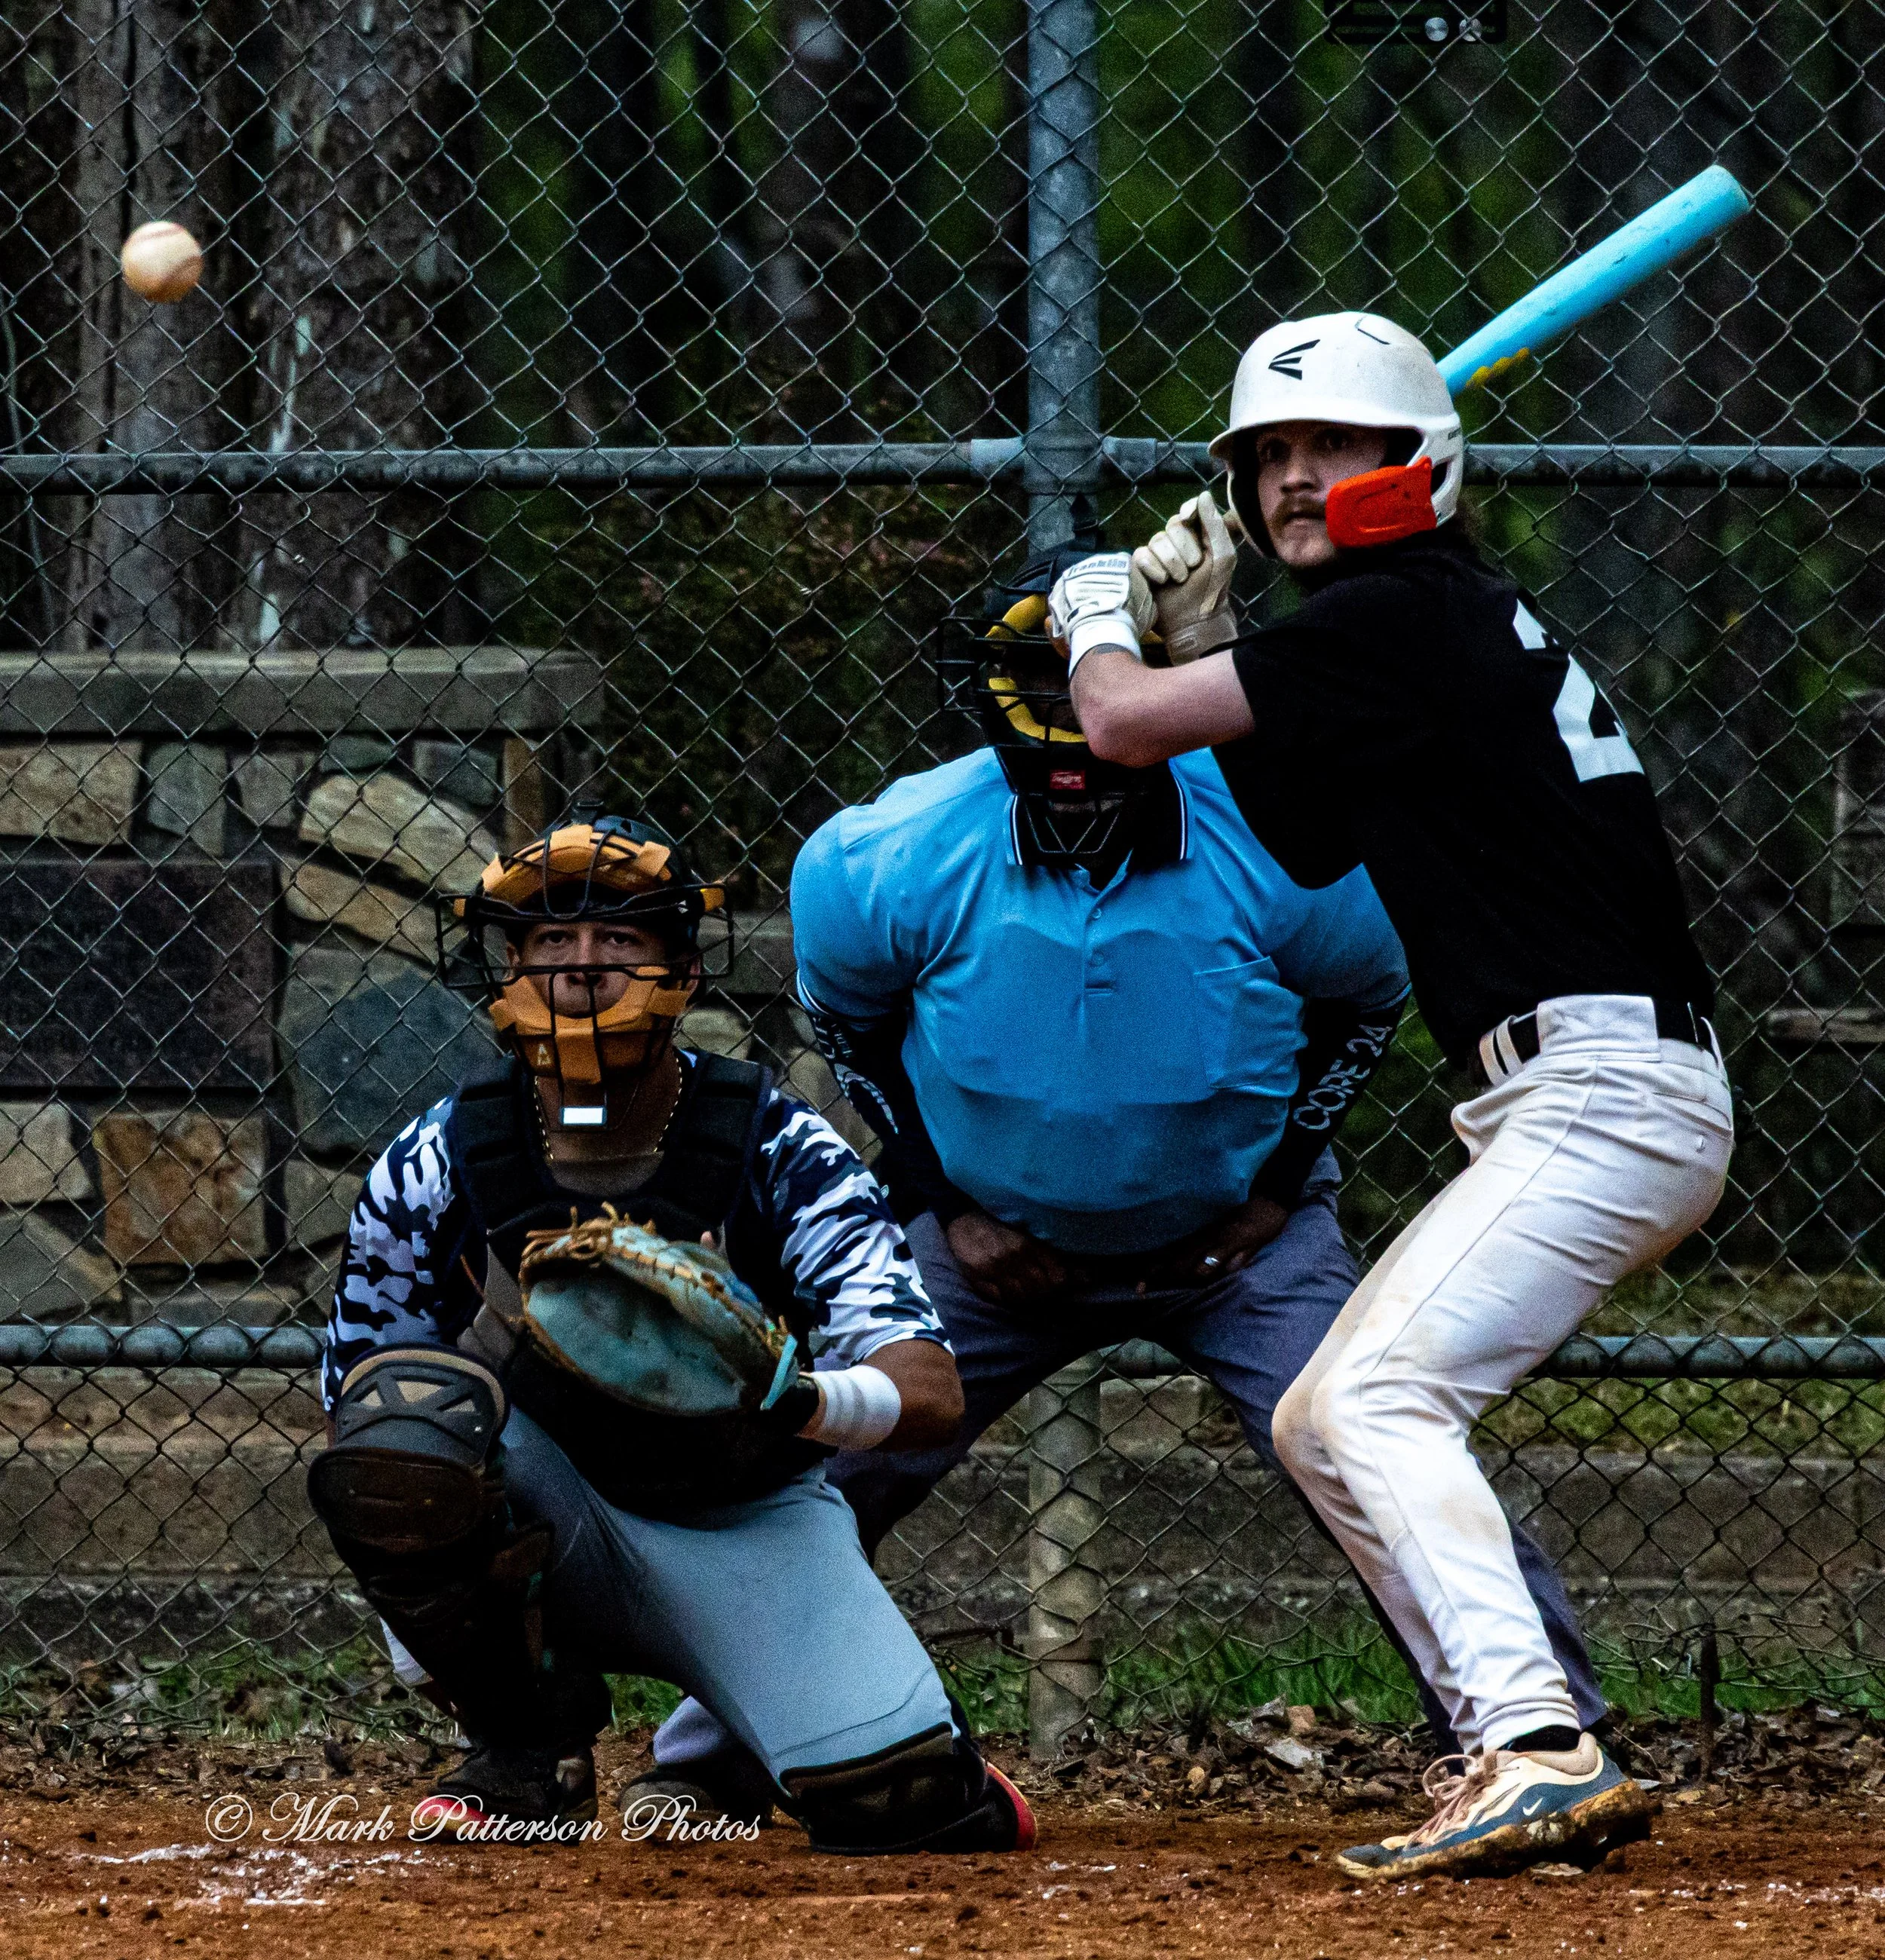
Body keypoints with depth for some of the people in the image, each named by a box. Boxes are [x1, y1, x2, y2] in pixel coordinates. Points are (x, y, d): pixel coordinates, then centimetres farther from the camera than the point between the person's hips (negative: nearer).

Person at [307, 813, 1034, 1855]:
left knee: (895, 1799, -24)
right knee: (405, 1412, -32)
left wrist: (801, 1403, -44)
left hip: (745, 1528, -1)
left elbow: (930, 1390, -22)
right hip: (545, 1532, 1)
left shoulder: (778, 1151, -14)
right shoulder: (437, 1164, -9)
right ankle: (529, 1756, -10)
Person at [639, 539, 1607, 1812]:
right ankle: (715, 1747, 19)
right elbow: (846, 1016, 3)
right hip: (998, 1237, 1)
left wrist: (1280, 1184, -7)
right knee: (818, 1478, -3)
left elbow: (1369, 994, -1)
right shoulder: (901, 858, -20)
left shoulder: (1273, 845, -23)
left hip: (1238, 1239, -1)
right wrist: (940, 1206, -3)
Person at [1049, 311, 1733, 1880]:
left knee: (1380, 1398, -24)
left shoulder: (1402, 617, -10)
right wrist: (1198, 632, 21)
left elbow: (1126, 726, -9)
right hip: (1565, 1114, 11)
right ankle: (1525, 1753, 11)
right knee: (1323, 1423, 15)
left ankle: (1542, 1754, -36)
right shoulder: (1453, 622, 20)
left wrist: (1099, 616, 13)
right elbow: (1296, 846, 29)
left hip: (1606, 1089, -11)